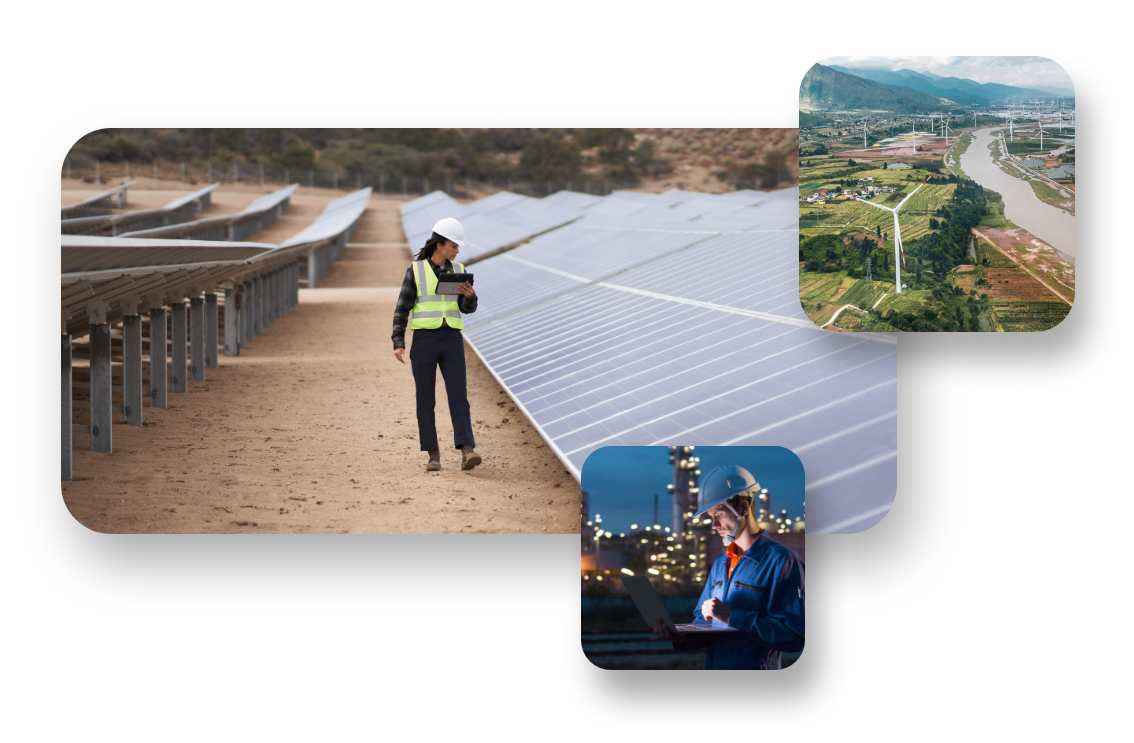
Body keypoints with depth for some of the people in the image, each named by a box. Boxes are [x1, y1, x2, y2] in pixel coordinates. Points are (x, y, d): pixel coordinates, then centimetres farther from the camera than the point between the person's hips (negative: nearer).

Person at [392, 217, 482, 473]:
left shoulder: (458, 271, 9)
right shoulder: (416, 270, -2)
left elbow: (468, 309, 9)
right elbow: (402, 309, -1)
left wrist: (470, 295, -14)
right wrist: (398, 344, -9)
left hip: (452, 341, 2)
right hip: (424, 340, -2)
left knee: (458, 396, -11)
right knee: (426, 400, 2)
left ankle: (467, 452, -19)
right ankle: (433, 455, 13)